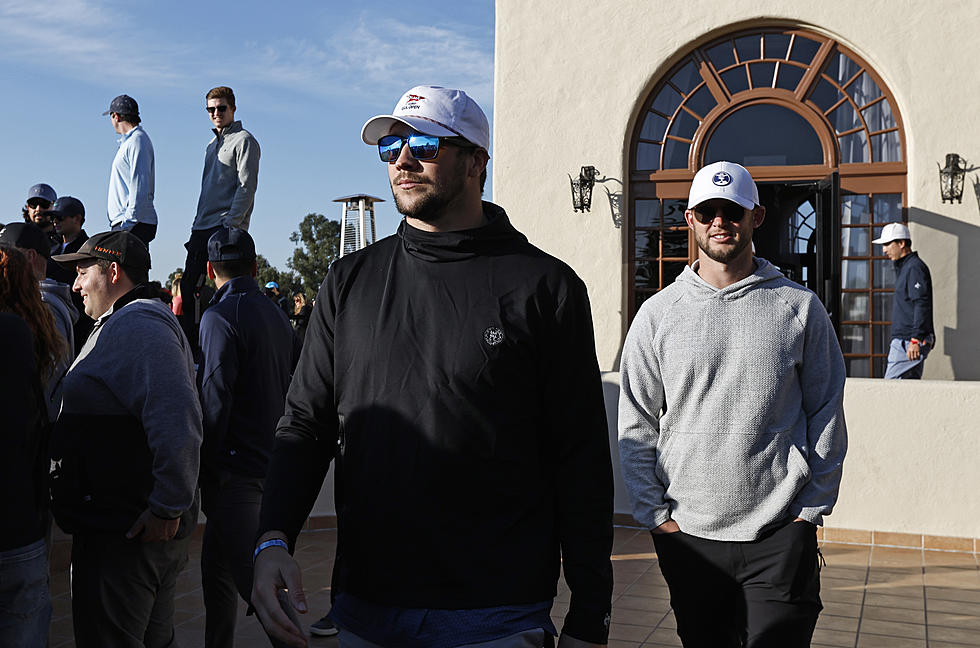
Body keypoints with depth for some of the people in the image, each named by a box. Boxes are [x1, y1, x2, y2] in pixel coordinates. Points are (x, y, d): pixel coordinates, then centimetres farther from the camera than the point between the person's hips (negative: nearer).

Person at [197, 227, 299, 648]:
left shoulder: (220, 316, -12)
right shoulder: (276, 314, 12)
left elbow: (215, 400, -17)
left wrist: (206, 470, -11)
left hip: (238, 467, -9)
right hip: (273, 462, 9)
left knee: (253, 580, -6)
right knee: (217, 565, 20)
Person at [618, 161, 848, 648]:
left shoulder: (800, 308, 2)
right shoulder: (657, 314, 3)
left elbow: (827, 415, 6)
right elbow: (636, 426, 5)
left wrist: (812, 508, 1)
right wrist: (656, 512, -1)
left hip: (781, 536, -1)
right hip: (687, 535, 2)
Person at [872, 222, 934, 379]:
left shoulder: (915, 268, -11)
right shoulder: (903, 267, 21)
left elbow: (922, 306, -19)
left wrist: (915, 340, -24)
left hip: (909, 341, -10)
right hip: (902, 340, 10)